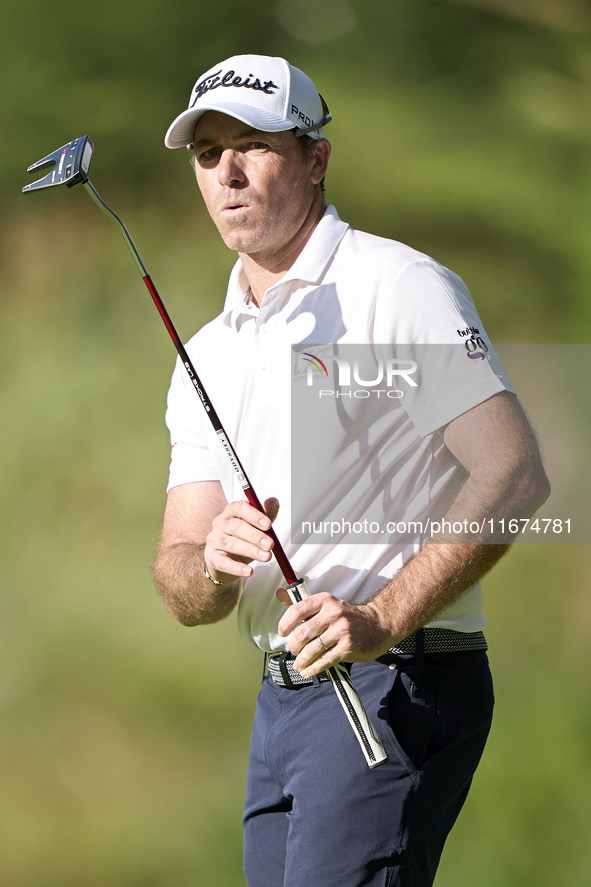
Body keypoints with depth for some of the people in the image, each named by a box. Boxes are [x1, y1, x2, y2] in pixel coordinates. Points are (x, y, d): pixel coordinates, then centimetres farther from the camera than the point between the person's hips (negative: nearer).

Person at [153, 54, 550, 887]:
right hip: (282, 695, 8)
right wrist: (213, 562, -13)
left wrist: (384, 618, -21)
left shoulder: (401, 288, -5)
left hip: (400, 682, -7)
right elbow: (181, 591, 11)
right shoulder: (206, 357, 16)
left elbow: (514, 475, -14)